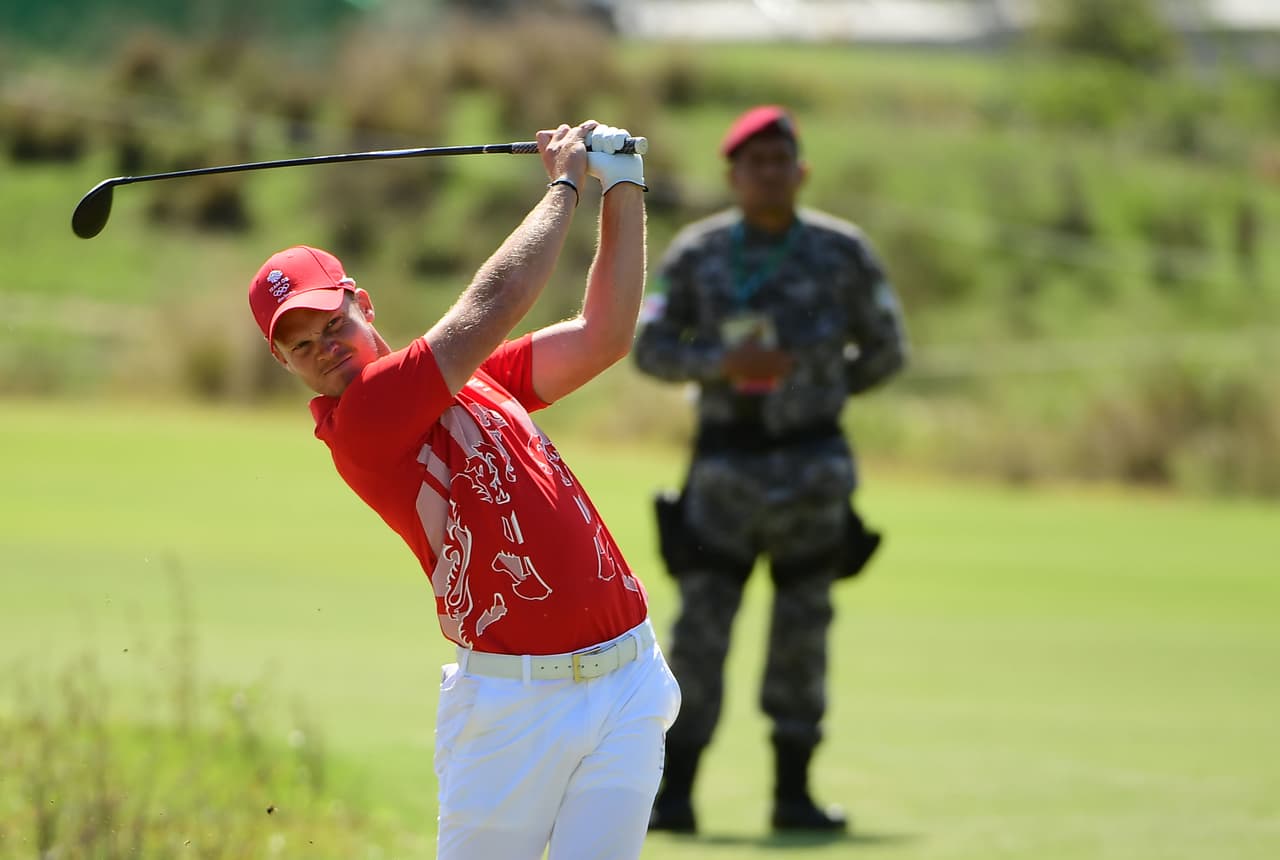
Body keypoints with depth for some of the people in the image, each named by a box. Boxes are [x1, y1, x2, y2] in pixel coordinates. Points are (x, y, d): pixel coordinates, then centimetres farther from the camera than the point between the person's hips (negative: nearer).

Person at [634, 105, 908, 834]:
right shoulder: (697, 253, 0)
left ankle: (794, 793, 12)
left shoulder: (844, 252, 0)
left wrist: (819, 389, 4)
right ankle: (675, 794, -1)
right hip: (726, 465, 0)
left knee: (802, 634, 5)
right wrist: (722, 364, -17)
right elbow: (650, 346, -2)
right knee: (701, 625, -4)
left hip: (813, 465, 1)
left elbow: (886, 350, 8)